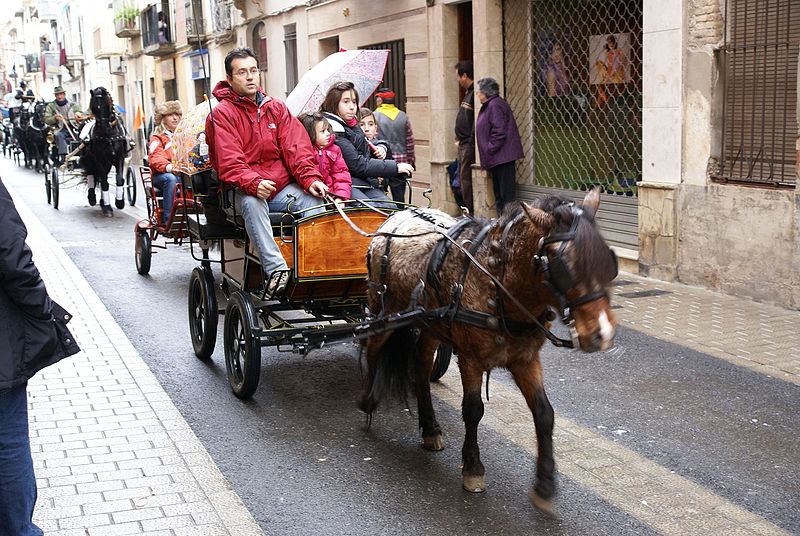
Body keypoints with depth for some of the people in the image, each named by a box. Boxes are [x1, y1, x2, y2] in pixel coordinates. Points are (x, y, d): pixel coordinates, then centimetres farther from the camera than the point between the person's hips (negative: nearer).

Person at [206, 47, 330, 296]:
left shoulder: (276, 108, 15)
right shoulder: (222, 113, 0)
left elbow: (297, 148, 5)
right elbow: (229, 164, -12)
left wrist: (310, 178, -13)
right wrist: (254, 183, -31)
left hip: (283, 187, 4)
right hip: (243, 190, -4)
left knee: (314, 200, -25)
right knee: (251, 202, -37)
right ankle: (276, 268, -46)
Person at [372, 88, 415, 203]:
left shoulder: (375, 116, -7)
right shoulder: (403, 116, 5)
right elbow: (410, 141, 7)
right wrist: (411, 160, 15)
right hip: (401, 162, 3)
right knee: (399, 196, 8)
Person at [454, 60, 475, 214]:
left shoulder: (474, 94, -15)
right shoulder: (468, 93, 17)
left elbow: (476, 121, -21)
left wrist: (470, 143, -19)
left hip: (469, 145, -11)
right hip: (463, 145, 11)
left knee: (466, 180, -9)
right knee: (462, 180, 13)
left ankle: (471, 212, -5)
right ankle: (468, 212, 19)